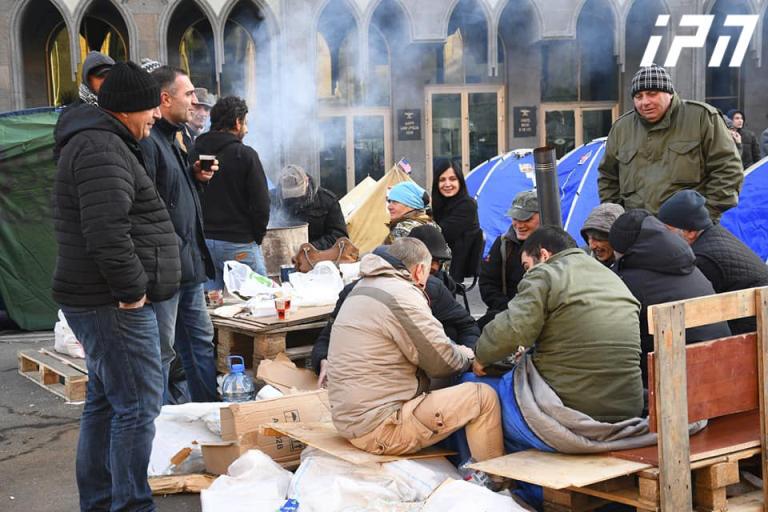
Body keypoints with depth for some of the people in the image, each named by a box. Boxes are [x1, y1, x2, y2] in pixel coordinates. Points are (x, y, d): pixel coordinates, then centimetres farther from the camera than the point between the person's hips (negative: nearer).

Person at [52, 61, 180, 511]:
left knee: (105, 402, 16)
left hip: (106, 301, 11)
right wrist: (133, 289, -19)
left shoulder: (101, 143, 20)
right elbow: (107, 233, -27)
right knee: (138, 405, -8)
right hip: (115, 305, -11)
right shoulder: (101, 148, -16)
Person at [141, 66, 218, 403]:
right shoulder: (147, 143, -17)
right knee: (161, 351, -2)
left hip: (188, 266, 11)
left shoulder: (170, 139, 17)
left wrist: (194, 175, 9)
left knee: (201, 342, 17)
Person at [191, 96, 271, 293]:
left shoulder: (195, 153, 5)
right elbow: (261, 204, -10)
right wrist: (257, 237, 4)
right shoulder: (245, 155, -9)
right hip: (238, 244, -5)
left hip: (202, 240, 5)